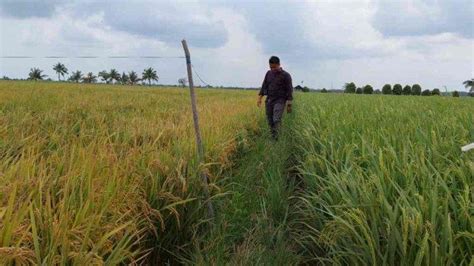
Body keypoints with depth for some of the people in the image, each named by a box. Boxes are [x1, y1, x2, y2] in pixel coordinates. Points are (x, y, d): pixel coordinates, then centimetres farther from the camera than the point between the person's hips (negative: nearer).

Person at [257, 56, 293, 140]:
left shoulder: (286, 75, -6)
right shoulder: (268, 73, 9)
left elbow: (289, 91, -6)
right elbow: (264, 86, 12)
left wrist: (289, 105, -9)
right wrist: (259, 98, 2)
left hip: (280, 101, -5)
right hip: (269, 100, 5)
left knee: (276, 120, -20)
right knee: (270, 122, 4)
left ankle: (276, 138, -21)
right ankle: (273, 138, 13)